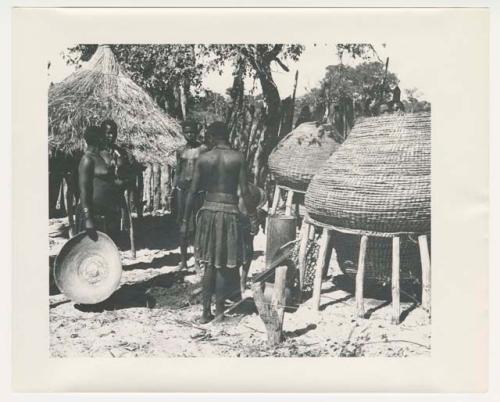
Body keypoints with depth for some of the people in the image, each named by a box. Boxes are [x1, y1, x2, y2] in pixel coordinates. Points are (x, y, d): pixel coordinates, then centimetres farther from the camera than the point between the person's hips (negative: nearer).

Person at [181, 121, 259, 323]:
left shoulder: (203, 158, 1)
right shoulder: (238, 158, -4)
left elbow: (193, 191, 0)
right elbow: (245, 192, -7)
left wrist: (185, 221, 6)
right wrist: (253, 218, 1)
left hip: (208, 211, 3)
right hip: (229, 211, -2)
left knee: (210, 263, 12)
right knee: (227, 263, 10)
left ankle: (206, 311, 14)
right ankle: (219, 308, 15)